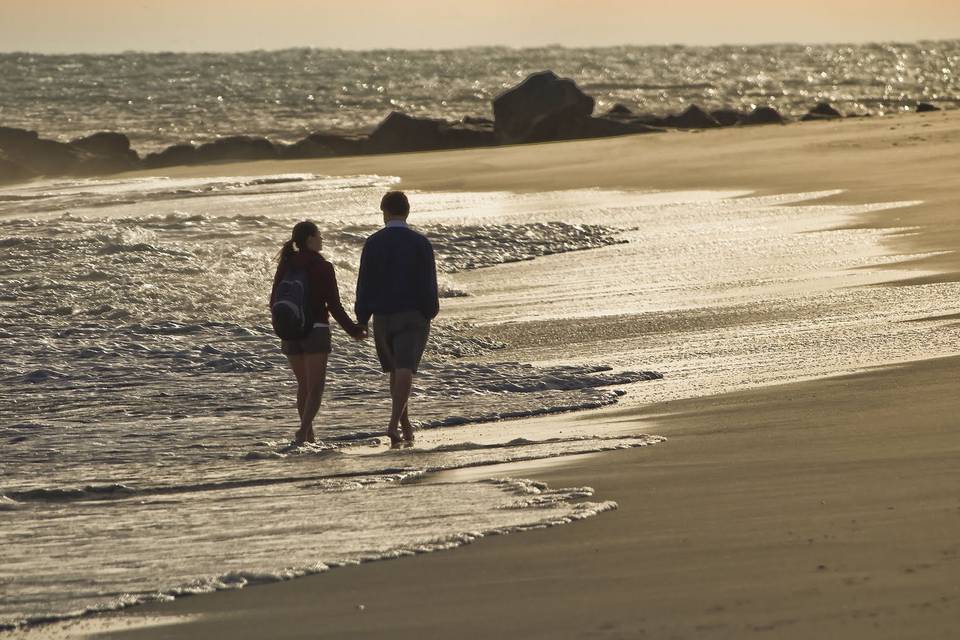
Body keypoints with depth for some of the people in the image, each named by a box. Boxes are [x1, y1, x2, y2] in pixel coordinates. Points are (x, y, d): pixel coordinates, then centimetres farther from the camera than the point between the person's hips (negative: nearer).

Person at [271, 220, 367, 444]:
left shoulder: (285, 265, 3)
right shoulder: (322, 267, -10)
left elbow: (274, 301, 6)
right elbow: (334, 305, -9)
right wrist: (353, 330, 2)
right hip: (316, 331, -5)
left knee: (304, 384, 18)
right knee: (316, 387, -4)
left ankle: (309, 436, 21)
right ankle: (304, 430, -24)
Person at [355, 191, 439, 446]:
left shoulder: (373, 243, -1)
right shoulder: (420, 243, -4)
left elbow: (365, 282, 0)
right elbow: (429, 283, -5)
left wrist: (362, 319, 5)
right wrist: (430, 312, 6)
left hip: (383, 316, 2)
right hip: (413, 315, -2)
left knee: (395, 371, 16)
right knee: (405, 369, -8)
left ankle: (405, 424, 22)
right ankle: (394, 423, -22)